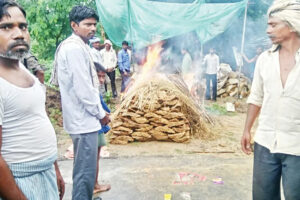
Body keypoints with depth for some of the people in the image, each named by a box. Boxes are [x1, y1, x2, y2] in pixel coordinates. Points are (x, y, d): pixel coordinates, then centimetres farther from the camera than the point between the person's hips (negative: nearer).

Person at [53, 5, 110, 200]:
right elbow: (83, 88, -22)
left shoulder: (79, 46, 14)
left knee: (84, 168, 22)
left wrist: (98, 111, 16)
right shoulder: (74, 48, -18)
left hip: (83, 116, 11)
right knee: (86, 170, -1)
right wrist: (101, 113, -11)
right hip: (84, 118, -11)